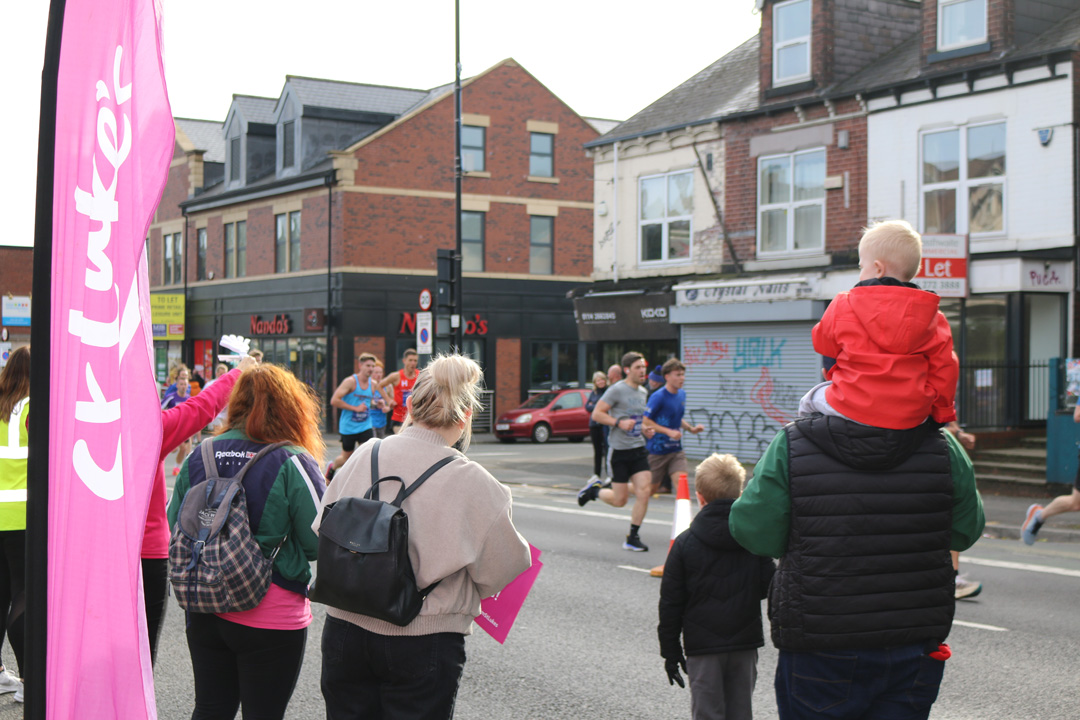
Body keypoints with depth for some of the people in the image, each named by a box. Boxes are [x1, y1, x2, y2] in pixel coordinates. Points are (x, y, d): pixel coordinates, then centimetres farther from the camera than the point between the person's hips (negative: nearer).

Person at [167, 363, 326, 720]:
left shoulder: (199, 456, -1)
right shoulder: (292, 463, -15)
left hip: (204, 610, 5)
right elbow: (321, 543, -15)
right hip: (272, 617, -4)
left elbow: (174, 527, 6)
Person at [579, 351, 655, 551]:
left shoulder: (642, 392, 13)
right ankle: (594, 490, 29)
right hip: (620, 450, -6)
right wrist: (619, 422, -22)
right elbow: (597, 414, -11)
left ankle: (633, 538, 3)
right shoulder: (617, 390, -9)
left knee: (644, 491, -9)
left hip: (639, 449, 6)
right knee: (620, 500, -2)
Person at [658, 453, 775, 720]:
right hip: (745, 643, 2)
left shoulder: (685, 543, -6)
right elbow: (769, 587, 2)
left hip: (703, 648, -2)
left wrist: (670, 652, 5)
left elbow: (671, 603, -3)